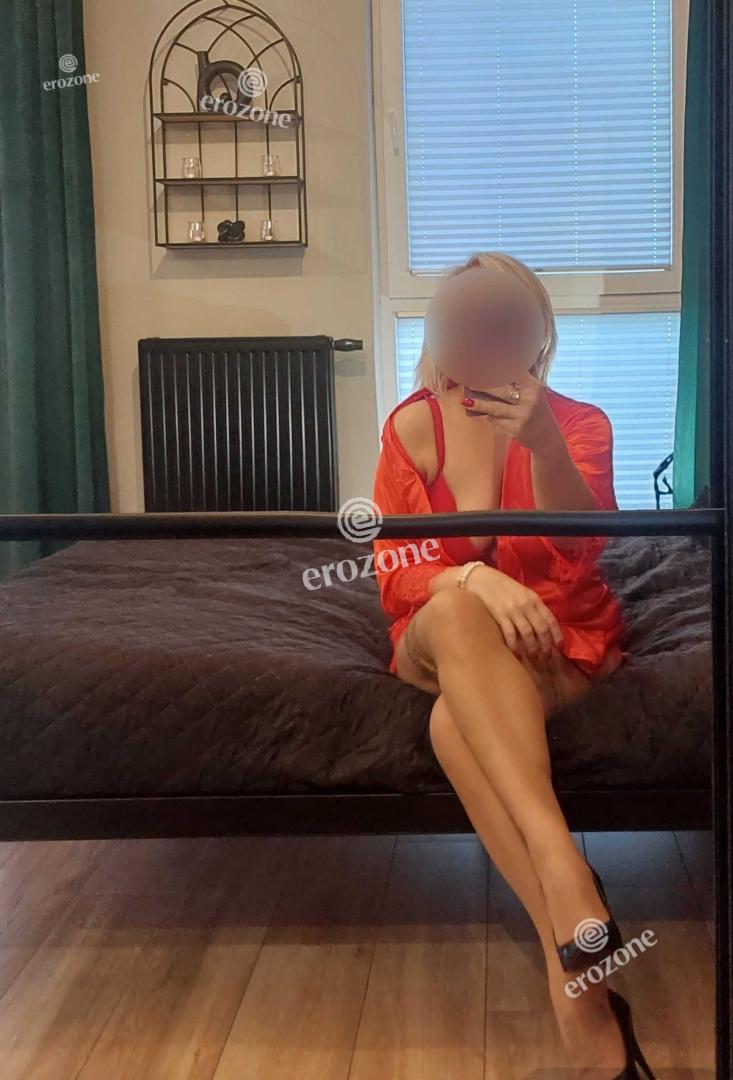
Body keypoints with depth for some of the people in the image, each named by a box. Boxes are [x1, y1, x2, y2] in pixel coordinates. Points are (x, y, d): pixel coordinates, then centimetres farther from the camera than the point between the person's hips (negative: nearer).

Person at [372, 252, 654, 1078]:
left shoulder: (579, 423, -3)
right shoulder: (412, 427, 0)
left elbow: (583, 548, -21)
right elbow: (395, 574, -8)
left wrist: (541, 444, -39)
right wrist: (475, 579, -31)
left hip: (561, 636, -1)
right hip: (443, 643, 1)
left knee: (456, 723, -37)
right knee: (457, 612, -40)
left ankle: (570, 967, -42)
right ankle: (561, 866, -52)